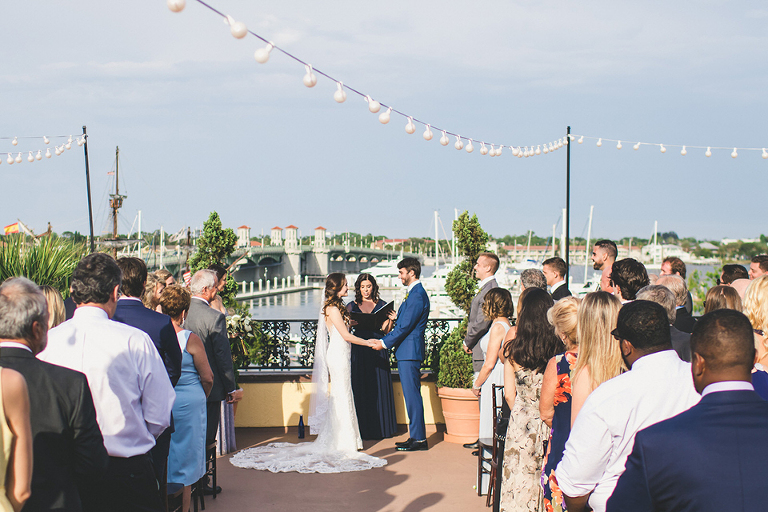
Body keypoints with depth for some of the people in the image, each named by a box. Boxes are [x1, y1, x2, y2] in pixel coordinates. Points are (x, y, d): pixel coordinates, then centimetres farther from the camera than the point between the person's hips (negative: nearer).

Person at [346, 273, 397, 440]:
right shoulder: (351, 306, 9)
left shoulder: (382, 305, 8)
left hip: (377, 350, 0)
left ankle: (381, 427, 9)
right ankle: (363, 428, 5)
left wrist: (391, 320, -15)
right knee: (360, 389, -1)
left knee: (379, 387, 1)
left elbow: (385, 331, 4)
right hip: (359, 350, 0)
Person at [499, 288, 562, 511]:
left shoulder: (513, 349, -5)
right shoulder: (559, 348, -8)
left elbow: (509, 395, 0)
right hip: (551, 424, 0)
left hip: (521, 423, 0)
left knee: (520, 481, 9)